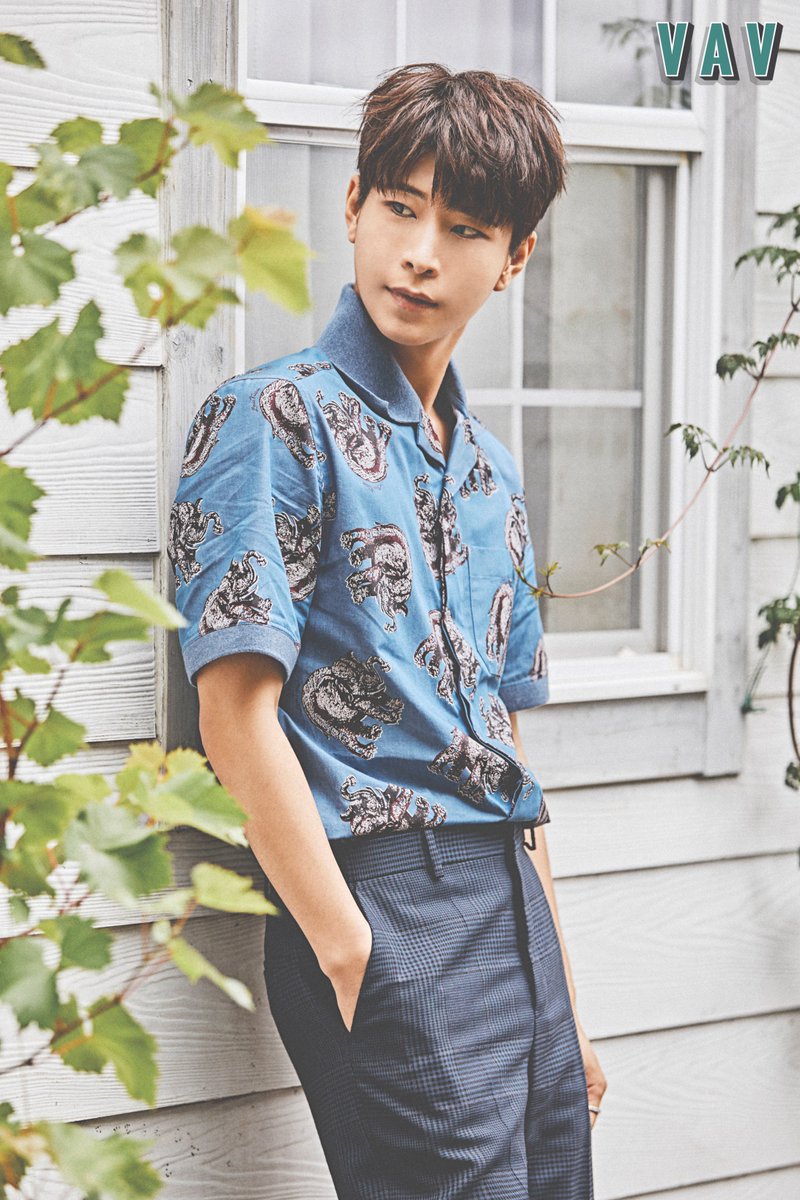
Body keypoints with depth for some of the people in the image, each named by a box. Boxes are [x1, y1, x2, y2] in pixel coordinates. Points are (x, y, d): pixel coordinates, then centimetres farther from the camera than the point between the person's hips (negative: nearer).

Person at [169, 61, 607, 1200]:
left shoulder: (491, 469, 17)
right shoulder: (273, 417, -6)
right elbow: (238, 716, -13)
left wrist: (563, 986, 16)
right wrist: (353, 958, -16)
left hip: (513, 899, 7)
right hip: (385, 902, -7)